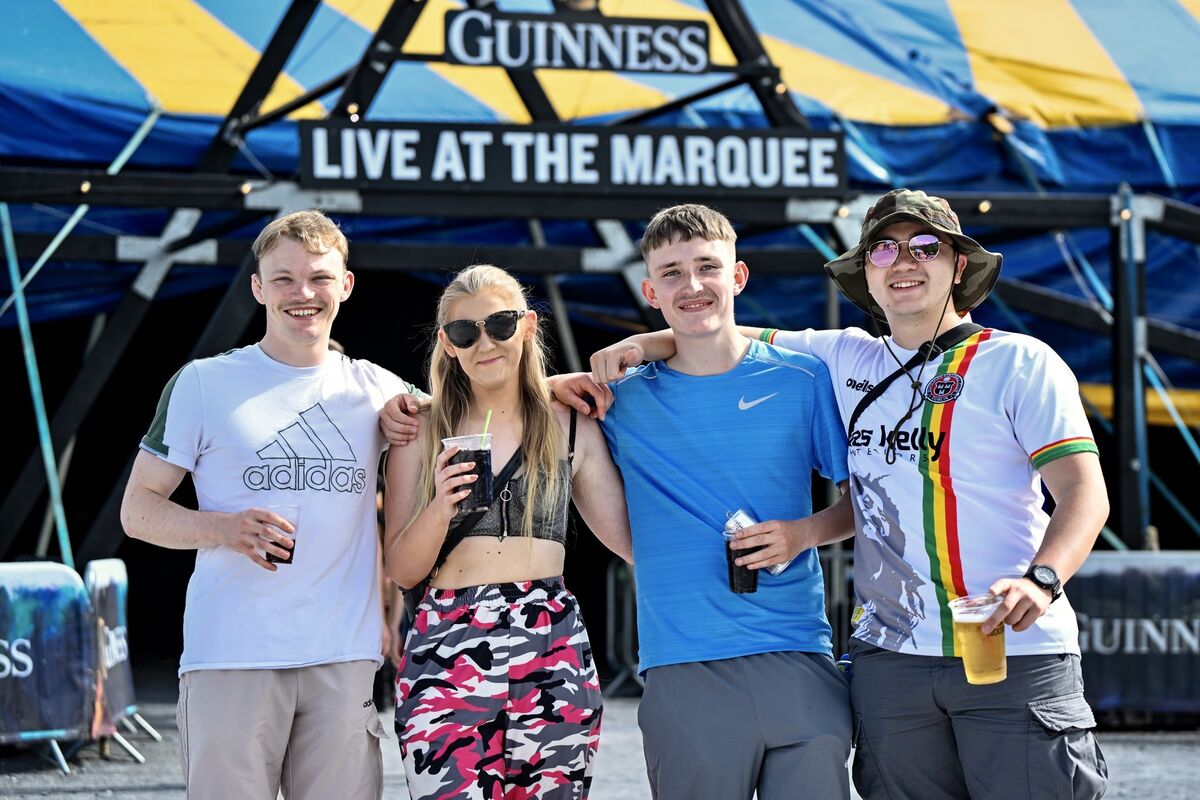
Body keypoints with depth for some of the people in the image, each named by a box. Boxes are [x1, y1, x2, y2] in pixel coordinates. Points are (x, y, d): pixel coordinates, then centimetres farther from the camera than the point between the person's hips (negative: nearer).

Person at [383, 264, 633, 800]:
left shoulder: (572, 429, 11)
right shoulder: (422, 433, 9)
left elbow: (631, 539, 10)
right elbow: (401, 571, 6)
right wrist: (441, 506, -10)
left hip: (551, 656, 1)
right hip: (446, 656, -1)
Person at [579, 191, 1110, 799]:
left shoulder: (1020, 363, 3)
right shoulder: (845, 359, 15)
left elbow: (1084, 489, -6)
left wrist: (1042, 579, -24)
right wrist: (642, 345, 5)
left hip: (1016, 654, -4)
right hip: (890, 658, 4)